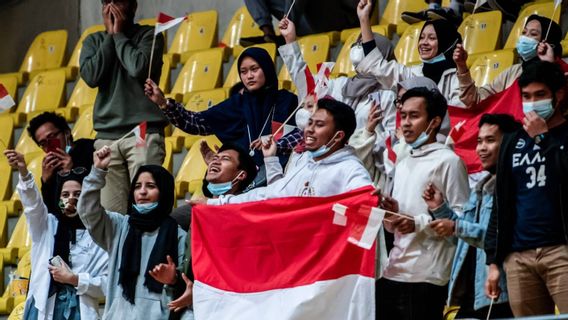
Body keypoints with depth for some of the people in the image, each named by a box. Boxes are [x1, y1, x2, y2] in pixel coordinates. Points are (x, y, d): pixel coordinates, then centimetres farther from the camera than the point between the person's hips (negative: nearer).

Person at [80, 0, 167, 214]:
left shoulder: (149, 35, 7)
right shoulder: (94, 41, 17)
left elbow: (139, 68, -11)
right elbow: (90, 76, 0)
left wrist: (118, 35, 1)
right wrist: (109, 35, 4)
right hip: (107, 136, 3)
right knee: (111, 213, -6)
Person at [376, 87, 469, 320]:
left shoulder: (447, 161, -3)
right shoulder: (402, 165, 22)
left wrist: (419, 224, -17)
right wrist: (391, 215, 5)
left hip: (426, 277, -8)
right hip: (392, 273, 8)